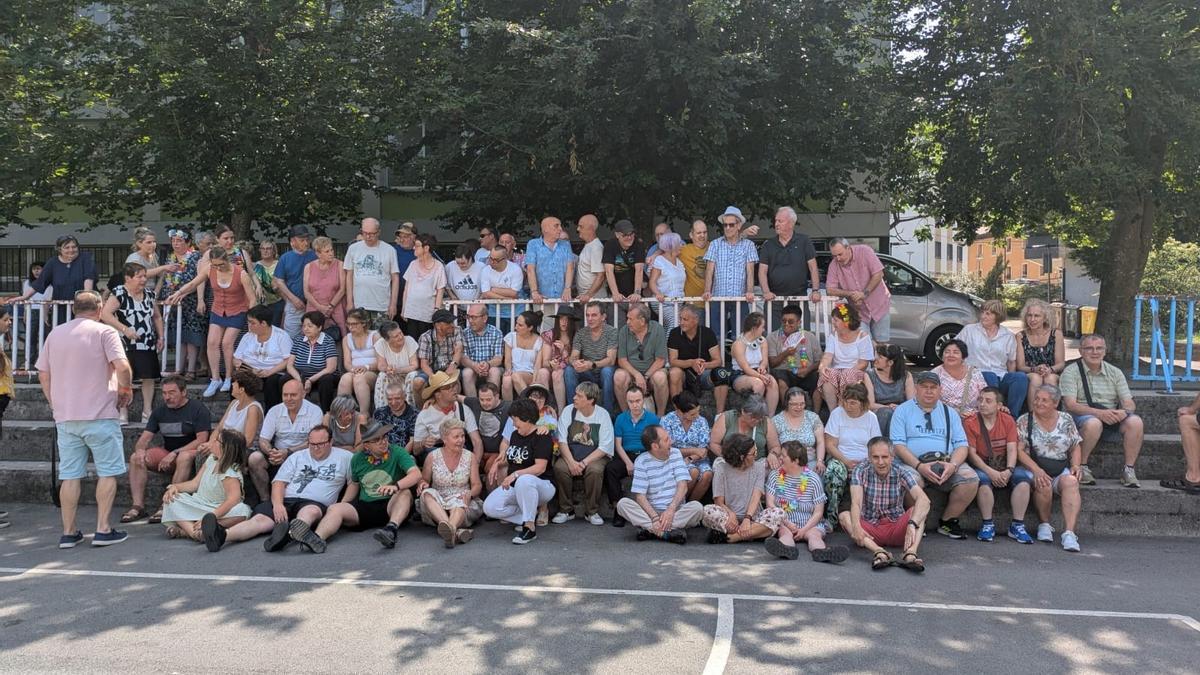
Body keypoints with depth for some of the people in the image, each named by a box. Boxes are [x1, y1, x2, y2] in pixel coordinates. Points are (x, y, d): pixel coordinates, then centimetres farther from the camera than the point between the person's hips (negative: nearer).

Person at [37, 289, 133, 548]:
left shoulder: (55, 334, 11)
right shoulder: (104, 332, -6)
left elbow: (43, 374, 13)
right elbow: (122, 366, -18)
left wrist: (55, 403, 22)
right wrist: (126, 389, -1)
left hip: (64, 417, 5)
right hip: (99, 415, -5)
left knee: (70, 475, 9)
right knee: (108, 472, 4)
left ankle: (68, 533, 13)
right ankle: (103, 530, 3)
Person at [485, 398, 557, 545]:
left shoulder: (542, 437, -12)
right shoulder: (515, 435, 14)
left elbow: (540, 467, -22)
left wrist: (515, 474, -31)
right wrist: (498, 464, 7)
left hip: (541, 486, -8)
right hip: (513, 486, 8)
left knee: (524, 480, -43)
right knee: (489, 507, -17)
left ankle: (530, 528, -29)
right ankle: (531, 516, -3)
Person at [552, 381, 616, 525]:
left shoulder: (602, 415, -5)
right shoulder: (568, 411, -1)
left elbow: (605, 447, -9)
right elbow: (562, 440, -5)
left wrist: (584, 462, -20)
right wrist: (571, 462, -21)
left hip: (595, 455, -1)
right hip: (570, 453, 2)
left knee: (595, 470, -34)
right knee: (560, 468, -29)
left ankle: (591, 512, -13)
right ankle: (566, 510, -11)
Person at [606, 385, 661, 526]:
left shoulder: (653, 418, 6)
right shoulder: (621, 418, 11)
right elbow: (618, 444, 6)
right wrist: (628, 463, -10)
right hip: (626, 455, 2)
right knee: (610, 469, -29)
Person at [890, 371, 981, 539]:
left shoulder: (949, 413, 20)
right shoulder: (903, 410, 9)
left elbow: (961, 445, 11)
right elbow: (898, 445, -2)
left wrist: (953, 465, -12)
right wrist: (919, 466, -18)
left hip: (947, 462, 4)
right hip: (913, 463, -3)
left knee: (971, 478, -25)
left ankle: (948, 521, -4)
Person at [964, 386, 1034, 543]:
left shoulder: (1008, 421, 3)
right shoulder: (970, 423, -6)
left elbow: (1012, 450, -5)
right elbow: (971, 454, -11)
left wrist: (1008, 471, -22)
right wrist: (991, 472, -23)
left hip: (1004, 469, 3)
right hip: (982, 468, -3)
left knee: (1023, 476, -25)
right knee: (982, 478, -35)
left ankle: (1017, 526, -16)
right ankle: (988, 524, -18)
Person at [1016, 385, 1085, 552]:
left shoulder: (1066, 420, 13)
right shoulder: (1025, 420, 3)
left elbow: (1076, 447, 17)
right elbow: (1019, 450, -6)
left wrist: (1076, 465, -2)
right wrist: (1036, 470, -19)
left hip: (1062, 470, 2)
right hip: (1034, 468, -2)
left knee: (1071, 482, -31)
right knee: (1044, 485, -34)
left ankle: (1069, 533, -39)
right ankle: (1044, 524, -9)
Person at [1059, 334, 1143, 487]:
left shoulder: (1115, 372, 14)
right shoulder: (1071, 372, 0)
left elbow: (1129, 403, 8)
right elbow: (1070, 405, -12)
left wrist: (1124, 411, -18)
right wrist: (1099, 413, -27)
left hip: (1112, 419, 4)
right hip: (1080, 417, -4)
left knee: (1135, 422, -25)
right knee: (1093, 423, -38)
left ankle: (1129, 470, -14)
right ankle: (1081, 467, -19)